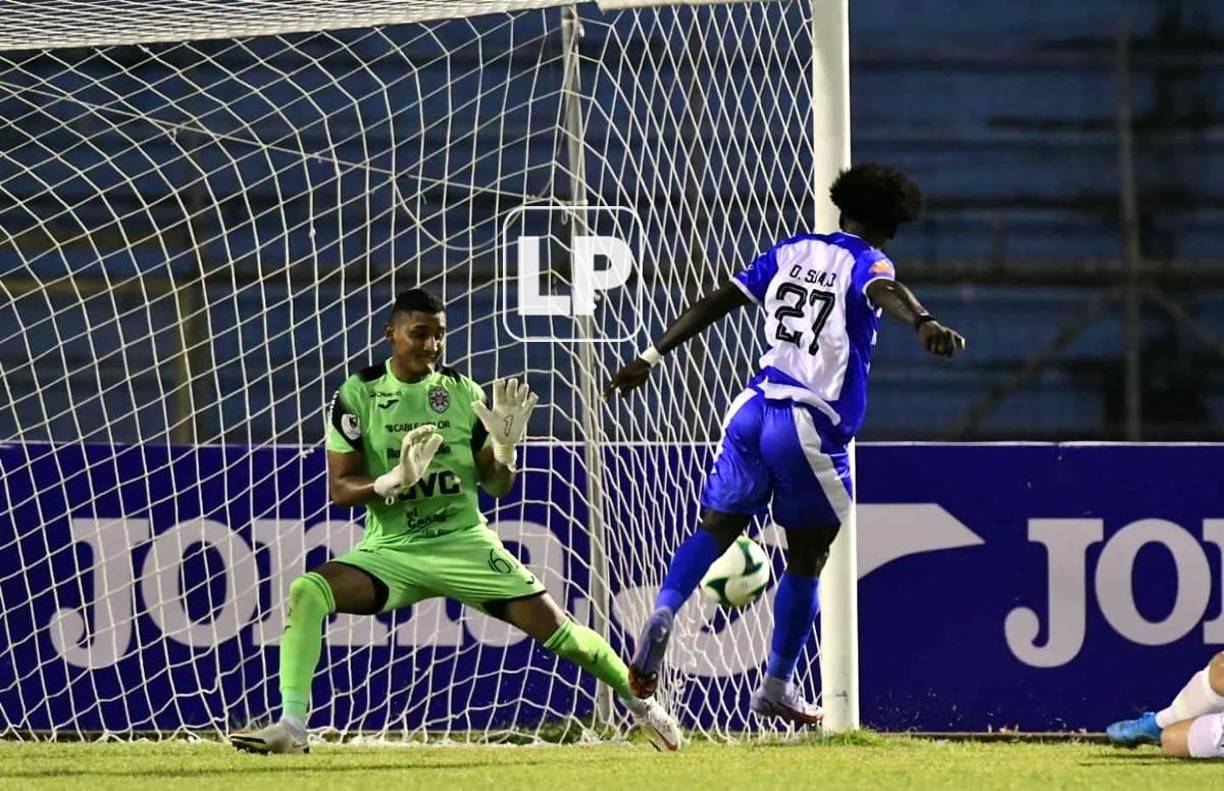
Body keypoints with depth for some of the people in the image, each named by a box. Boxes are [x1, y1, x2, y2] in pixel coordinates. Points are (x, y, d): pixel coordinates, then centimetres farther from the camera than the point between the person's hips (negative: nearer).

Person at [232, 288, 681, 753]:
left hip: (464, 543, 1)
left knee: (551, 623, -9)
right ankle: (291, 727, -25)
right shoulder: (357, 396, -3)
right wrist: (395, 480, -24)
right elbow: (340, 489, -5)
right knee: (306, 592, -26)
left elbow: (496, 487, 6)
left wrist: (505, 444, -15)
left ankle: (639, 702, 14)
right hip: (389, 552, -1)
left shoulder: (464, 393, 2)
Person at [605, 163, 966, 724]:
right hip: (812, 426, -4)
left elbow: (715, 303, 14)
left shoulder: (791, 252, 16)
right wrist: (924, 324, -46)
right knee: (806, 561, 11)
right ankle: (776, 688, 19)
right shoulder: (866, 262, -1)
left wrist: (652, 357, 18)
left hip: (753, 410, 4)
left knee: (715, 530, 5)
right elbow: (886, 291, -25)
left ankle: (663, 614, -24)